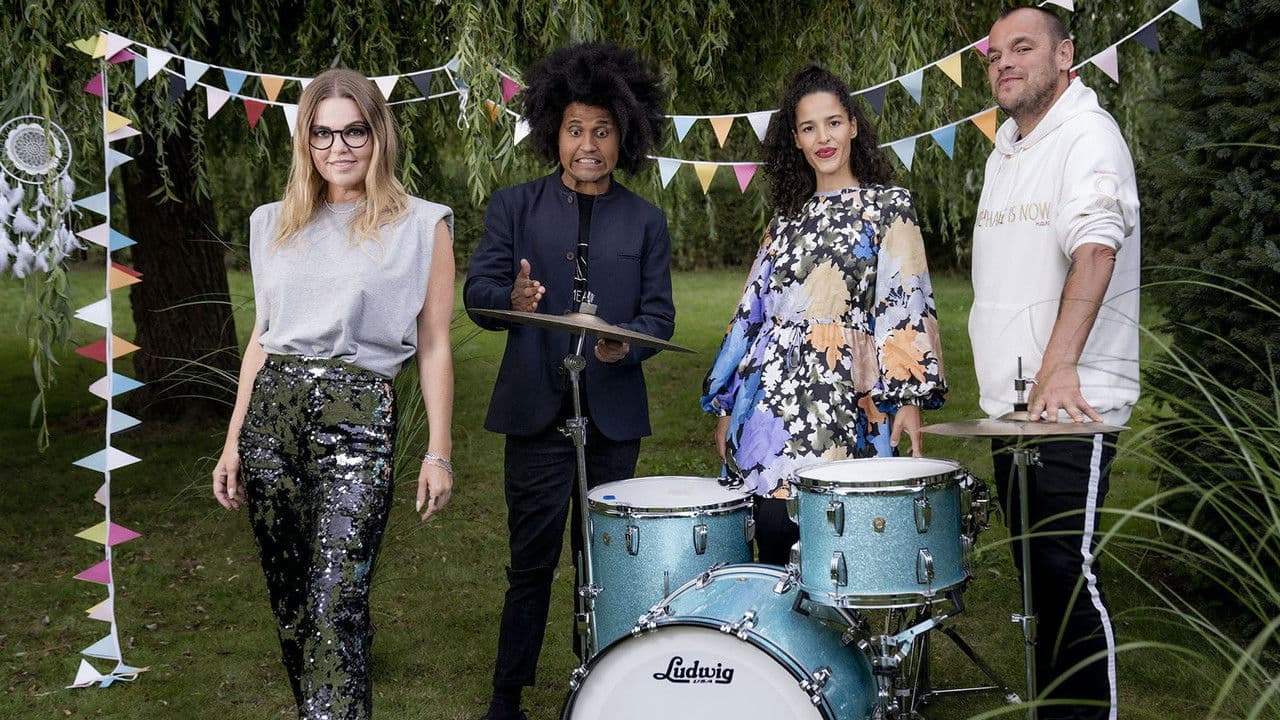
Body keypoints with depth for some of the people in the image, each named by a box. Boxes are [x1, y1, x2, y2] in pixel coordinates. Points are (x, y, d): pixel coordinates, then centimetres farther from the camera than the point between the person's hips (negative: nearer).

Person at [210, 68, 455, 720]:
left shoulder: (420, 226, 1)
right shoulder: (277, 224, 13)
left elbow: (434, 348, 0)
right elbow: (262, 336, 17)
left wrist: (438, 453, -5)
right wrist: (233, 441, 12)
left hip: (359, 417, -5)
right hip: (271, 411, 5)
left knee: (336, 599, -14)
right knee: (288, 594, 11)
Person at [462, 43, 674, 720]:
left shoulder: (646, 222, 9)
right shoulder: (513, 207, 6)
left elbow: (659, 314, 5)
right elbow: (476, 292, -1)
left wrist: (625, 342, -18)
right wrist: (512, 299, -24)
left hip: (615, 415, 2)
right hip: (537, 411, -1)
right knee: (532, 559, 1)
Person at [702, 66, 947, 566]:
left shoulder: (888, 206, 5)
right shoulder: (787, 218, 18)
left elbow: (907, 304, -3)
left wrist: (909, 398, -13)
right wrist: (726, 406, 15)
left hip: (846, 402, -4)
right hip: (772, 400, 4)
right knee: (774, 547, -1)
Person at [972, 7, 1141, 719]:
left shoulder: (1088, 134, -10)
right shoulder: (1005, 150, 18)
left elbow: (1095, 248, -26)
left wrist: (1059, 367, -38)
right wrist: (1013, 375, 16)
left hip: (1072, 404, -8)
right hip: (1009, 402, 9)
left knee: (1068, 578, -10)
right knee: (1038, 574, 14)